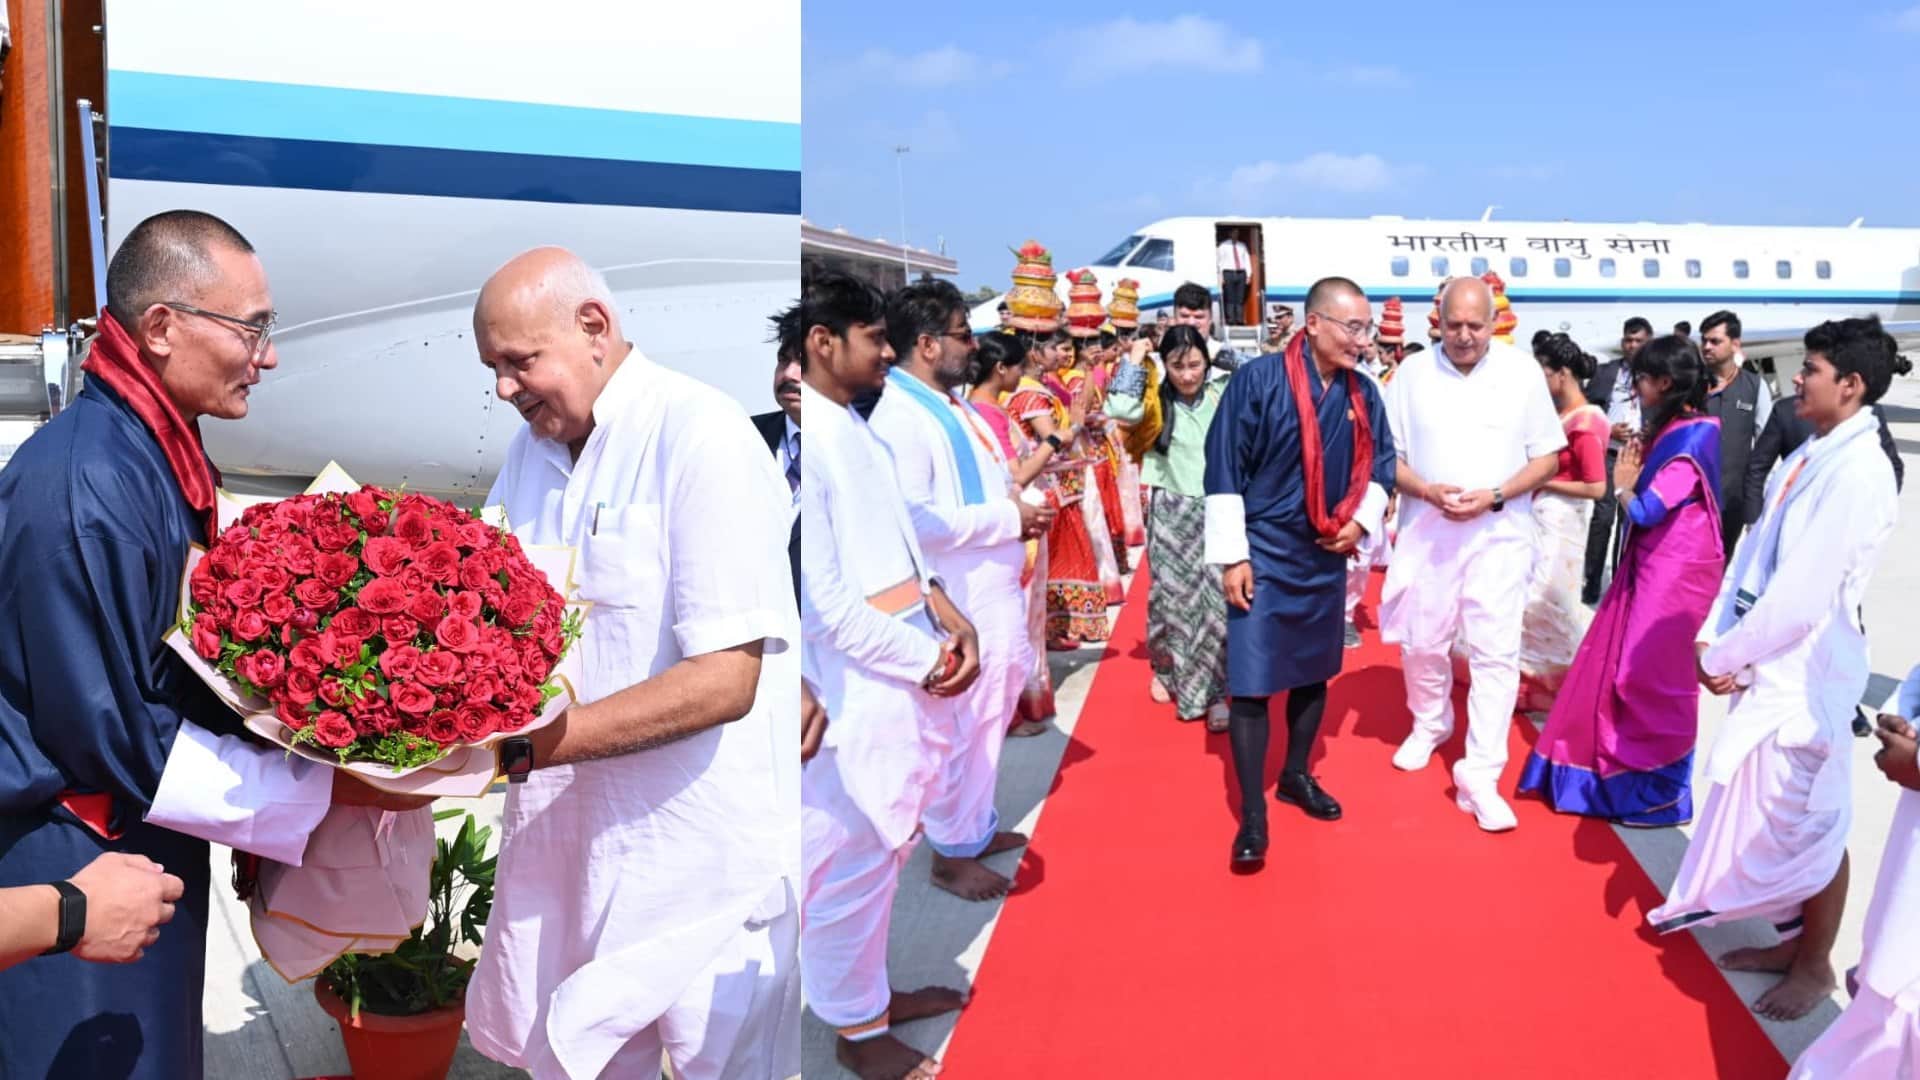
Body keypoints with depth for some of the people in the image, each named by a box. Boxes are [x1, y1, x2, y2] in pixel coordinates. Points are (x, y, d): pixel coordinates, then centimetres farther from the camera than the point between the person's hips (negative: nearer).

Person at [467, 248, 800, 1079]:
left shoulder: (701, 437, -18)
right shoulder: (533, 448, 6)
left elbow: (724, 681, -23)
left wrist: (529, 746, -27)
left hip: (699, 849, -6)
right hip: (565, 826, 6)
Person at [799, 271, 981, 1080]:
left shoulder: (852, 426, 12)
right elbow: (819, 595, -21)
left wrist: (944, 614, 3)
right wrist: (923, 659, -14)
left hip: (914, 674, 9)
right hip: (861, 687, -9)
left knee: (885, 851, 21)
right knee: (851, 860, 7)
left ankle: (869, 989, 39)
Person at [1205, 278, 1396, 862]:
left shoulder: (1363, 393, 2)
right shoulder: (1258, 381, -14)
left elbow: (1380, 462, 15)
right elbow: (1223, 471, -12)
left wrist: (1362, 520, -3)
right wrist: (1233, 555, -14)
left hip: (1327, 556, 6)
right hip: (1265, 554, -5)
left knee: (1315, 671, 16)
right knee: (1251, 682, -5)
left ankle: (1297, 775, 35)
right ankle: (1252, 813, 4)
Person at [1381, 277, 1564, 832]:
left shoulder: (1522, 371, -2)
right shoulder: (1413, 372, 1)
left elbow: (1548, 457, 1)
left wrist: (1496, 496, -15)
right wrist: (1427, 490, -15)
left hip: (1499, 533, -2)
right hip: (1426, 531, 2)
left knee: (1496, 653, -7)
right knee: (1421, 642, 12)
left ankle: (1479, 776, -3)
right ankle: (1430, 724, 40)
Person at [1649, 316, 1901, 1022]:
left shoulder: (1858, 472, -20)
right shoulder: (1805, 458, 7)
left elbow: (1803, 596, -22)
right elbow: (1751, 552, 8)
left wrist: (1725, 656, -13)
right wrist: (1713, 638, -2)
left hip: (1808, 674, -8)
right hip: (1767, 663, 8)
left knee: (1812, 823, 6)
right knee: (1770, 813, 18)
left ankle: (1815, 965, 24)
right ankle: (1792, 940, 34)